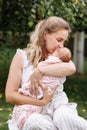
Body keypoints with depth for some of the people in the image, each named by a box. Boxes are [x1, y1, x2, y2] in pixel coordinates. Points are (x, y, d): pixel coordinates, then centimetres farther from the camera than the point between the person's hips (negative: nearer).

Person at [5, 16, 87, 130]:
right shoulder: (22, 57, 3)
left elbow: (71, 68, -14)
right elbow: (10, 95, -4)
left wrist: (40, 71, -21)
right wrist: (41, 102, -14)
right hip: (34, 112, -1)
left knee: (63, 116, -35)